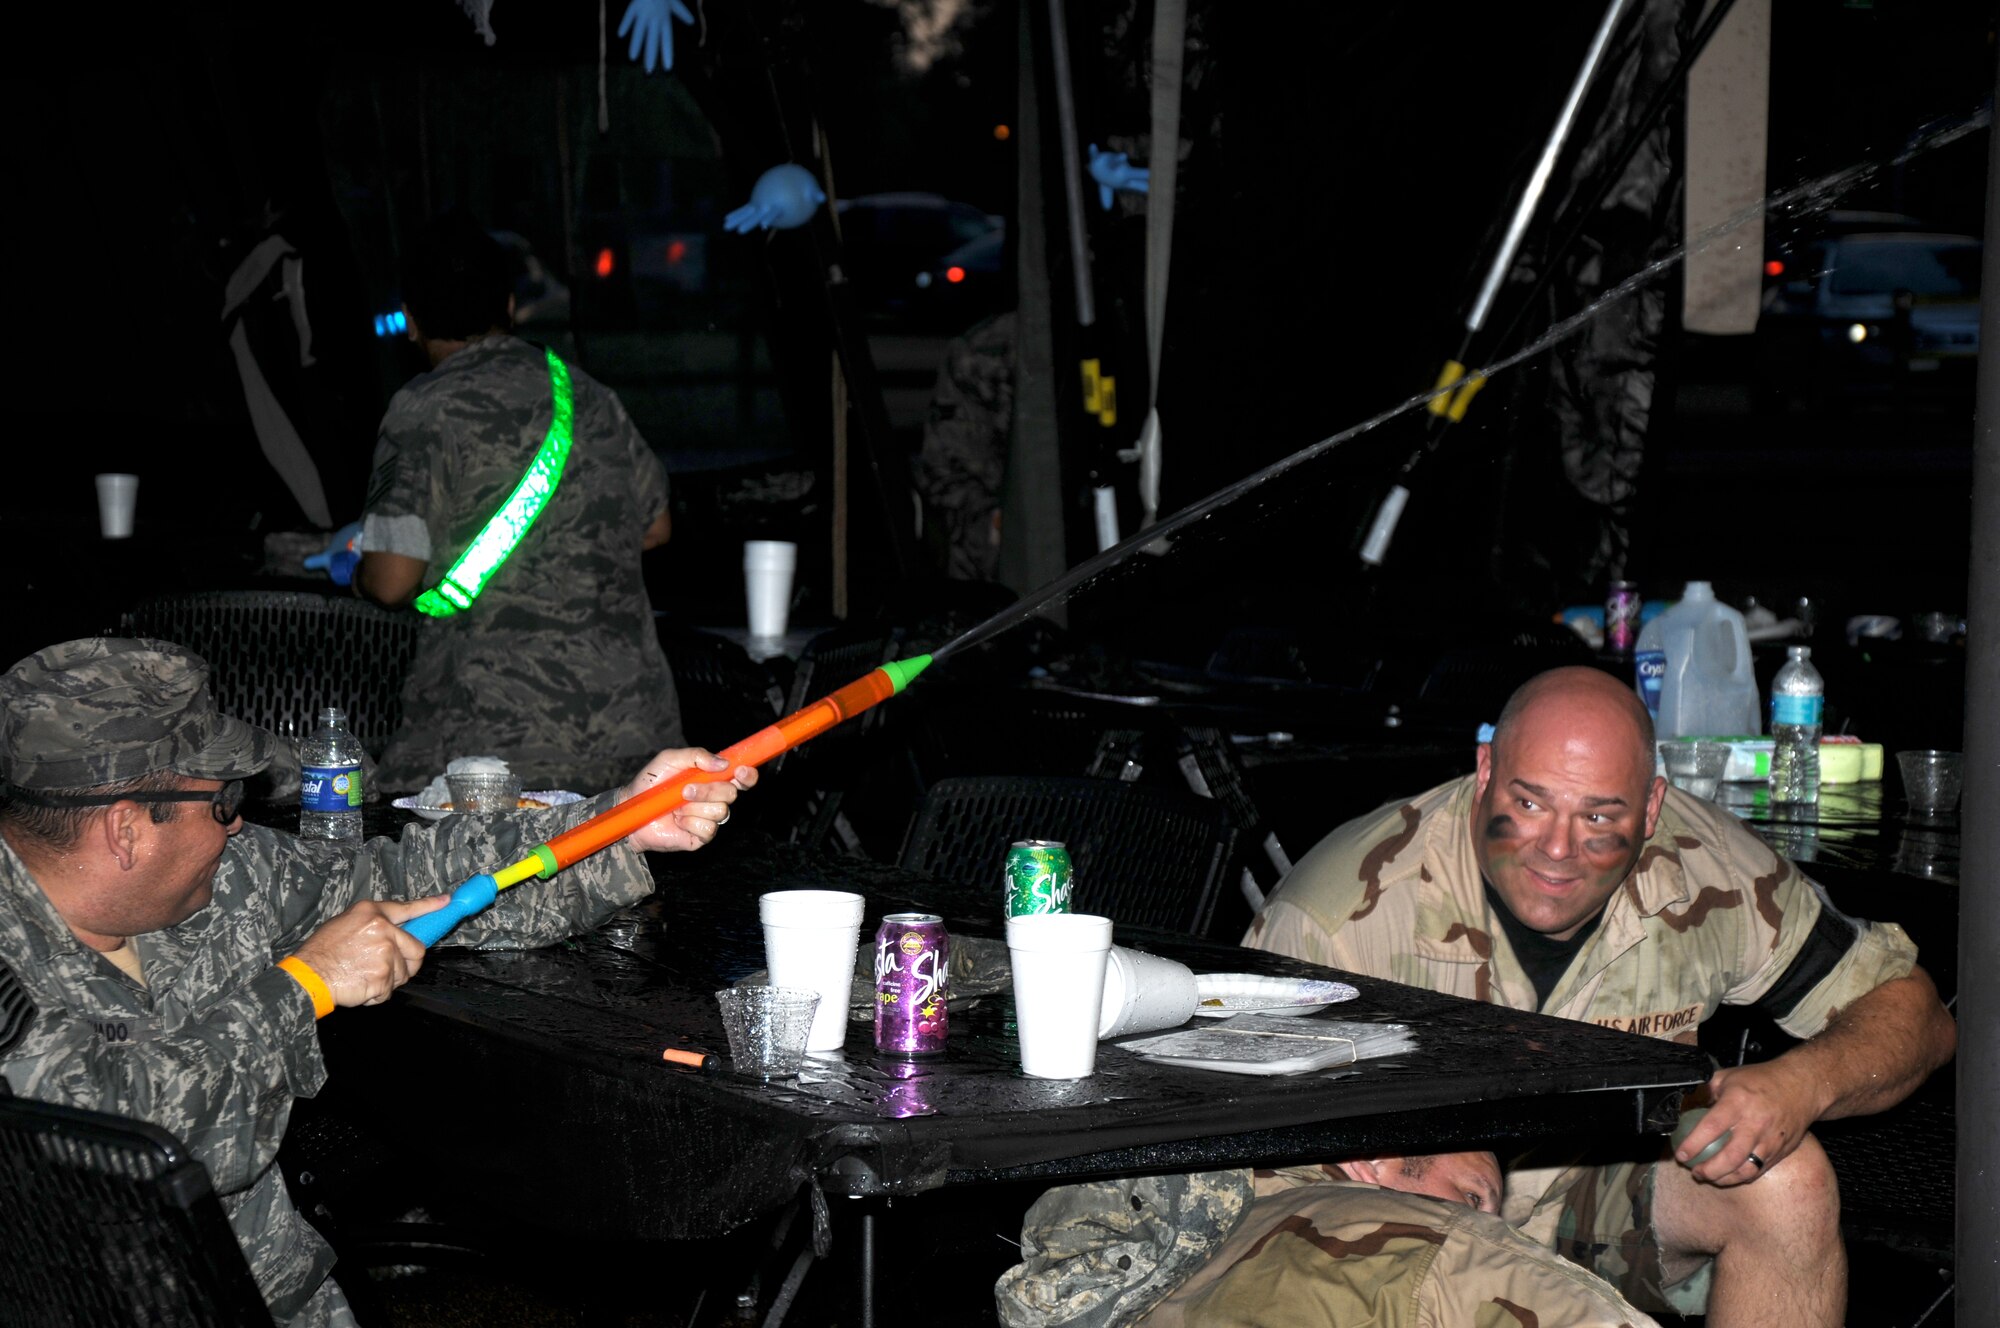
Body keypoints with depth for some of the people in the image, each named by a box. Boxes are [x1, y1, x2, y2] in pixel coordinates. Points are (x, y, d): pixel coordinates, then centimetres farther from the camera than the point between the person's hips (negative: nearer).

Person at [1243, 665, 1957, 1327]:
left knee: (1786, 1179, -24)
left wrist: (1801, 1082, -28)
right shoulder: (1345, 909, -25)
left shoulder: (1705, 871, -15)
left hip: (1609, 1198, 3)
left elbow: (1912, 1013, -5)